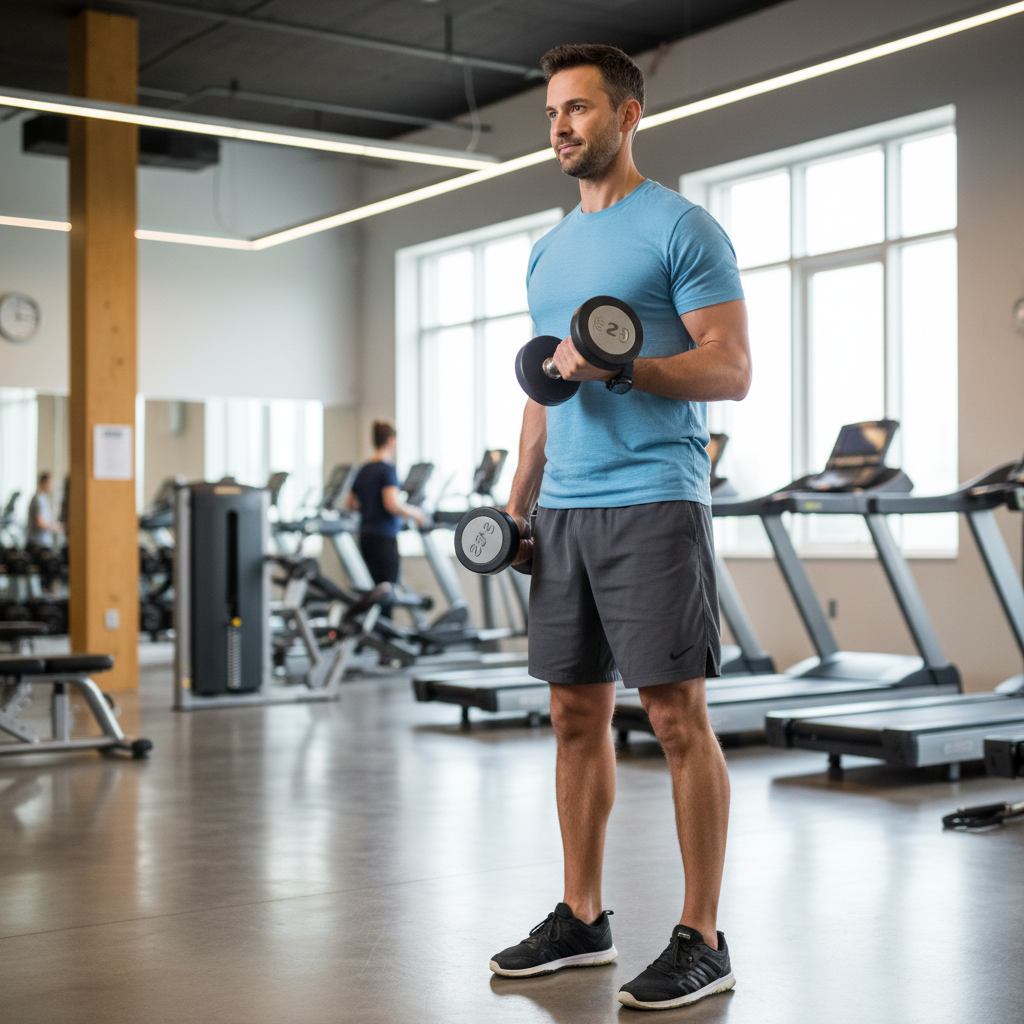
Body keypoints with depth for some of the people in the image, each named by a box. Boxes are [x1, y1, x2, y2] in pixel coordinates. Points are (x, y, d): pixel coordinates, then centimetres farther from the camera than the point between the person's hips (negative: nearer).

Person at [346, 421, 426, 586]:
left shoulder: (363, 470, 13)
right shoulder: (388, 469, -12)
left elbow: (351, 503, 20)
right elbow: (392, 504, -22)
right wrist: (414, 513, -7)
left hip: (365, 535, 8)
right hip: (384, 537, -8)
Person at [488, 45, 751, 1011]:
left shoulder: (680, 228, -4)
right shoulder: (549, 250, 19)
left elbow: (731, 369, -10)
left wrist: (621, 367, -24)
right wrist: (517, 502, 17)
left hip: (653, 503, -7)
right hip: (565, 510, 8)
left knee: (678, 719, -6)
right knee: (576, 714, 11)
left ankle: (701, 940, 3)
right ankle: (581, 919, 22)